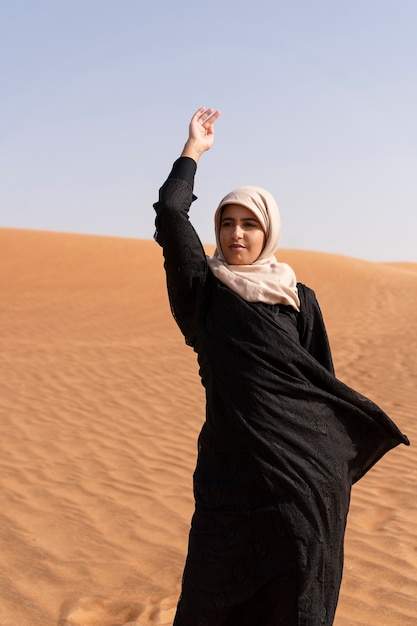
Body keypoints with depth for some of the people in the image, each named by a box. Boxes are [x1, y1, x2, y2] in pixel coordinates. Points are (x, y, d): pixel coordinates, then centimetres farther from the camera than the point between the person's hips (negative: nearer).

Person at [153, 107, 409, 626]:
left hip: (299, 463, 0)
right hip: (232, 463, 0)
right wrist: (194, 149, 5)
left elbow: (322, 379, 7)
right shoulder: (203, 288, 5)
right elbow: (170, 214, -6)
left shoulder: (299, 299, 7)